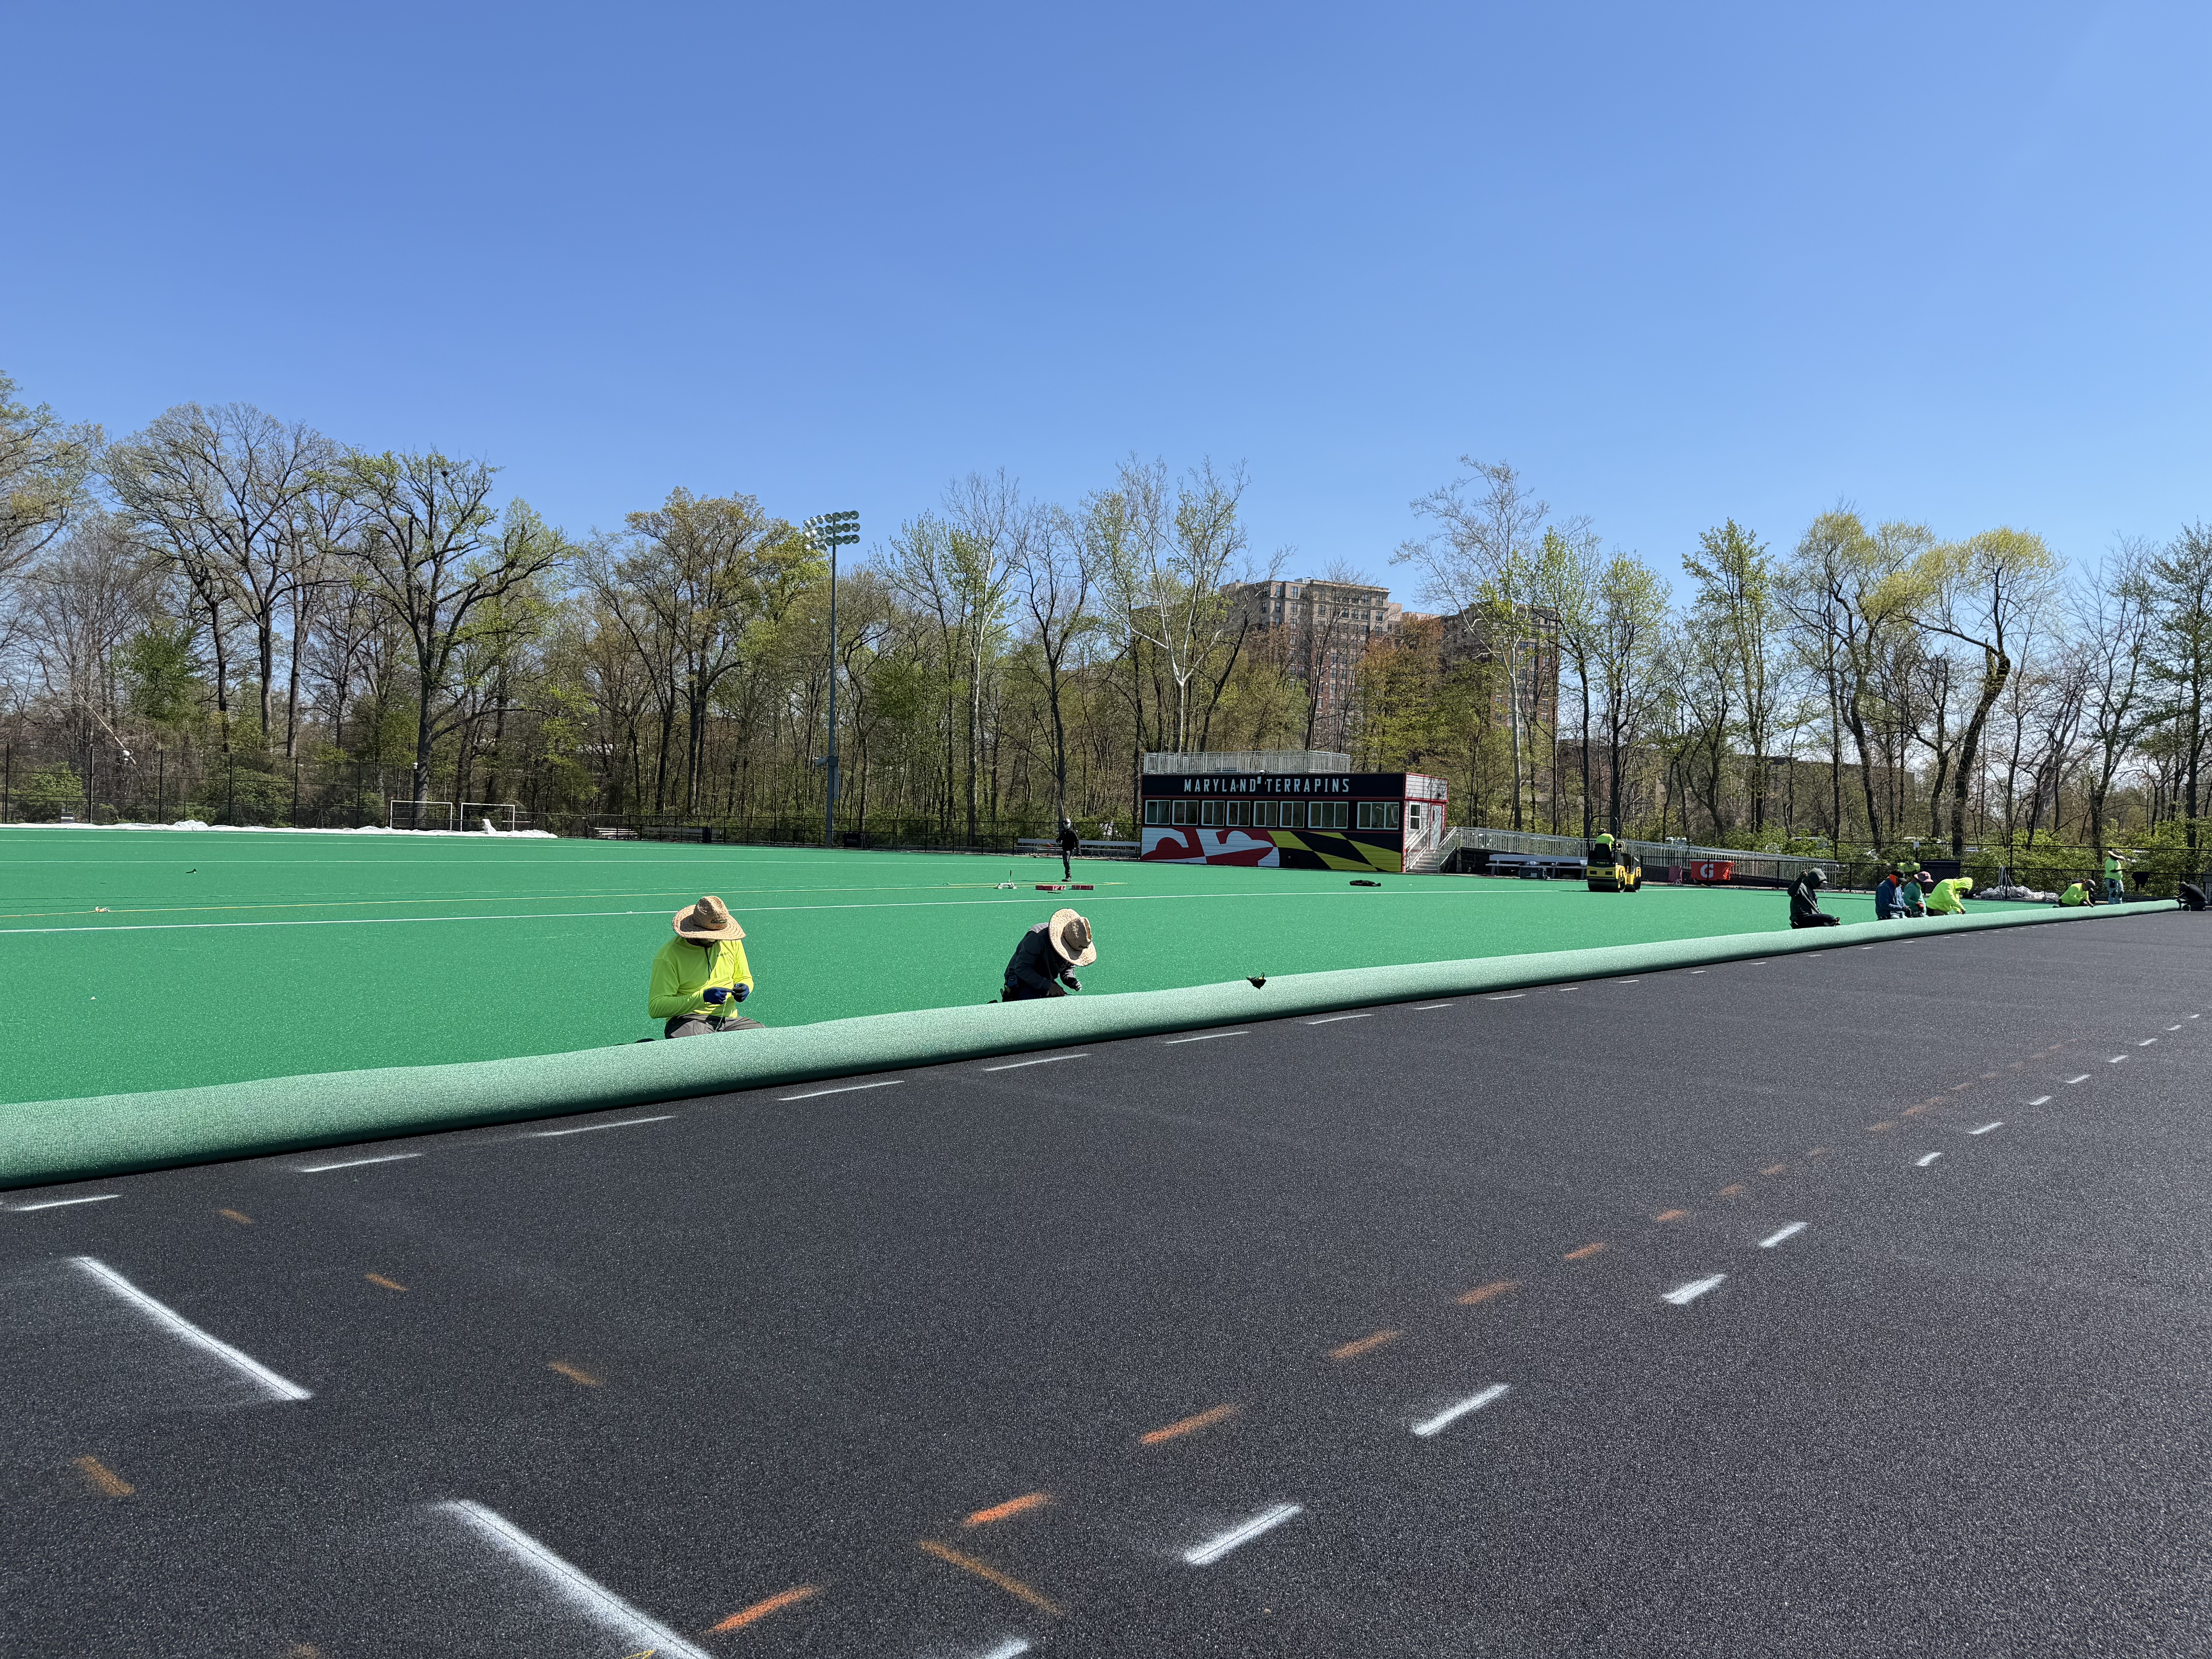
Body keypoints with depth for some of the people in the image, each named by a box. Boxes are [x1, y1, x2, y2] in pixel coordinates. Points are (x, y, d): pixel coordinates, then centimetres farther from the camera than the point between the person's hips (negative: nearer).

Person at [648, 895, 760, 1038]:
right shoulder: (669, 956, -8)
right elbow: (655, 1007, -15)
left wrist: (744, 988, -1)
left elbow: (745, 978, 26)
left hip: (729, 1019, 6)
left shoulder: (732, 942, 9)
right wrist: (703, 997, -23)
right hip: (688, 1020, -6)